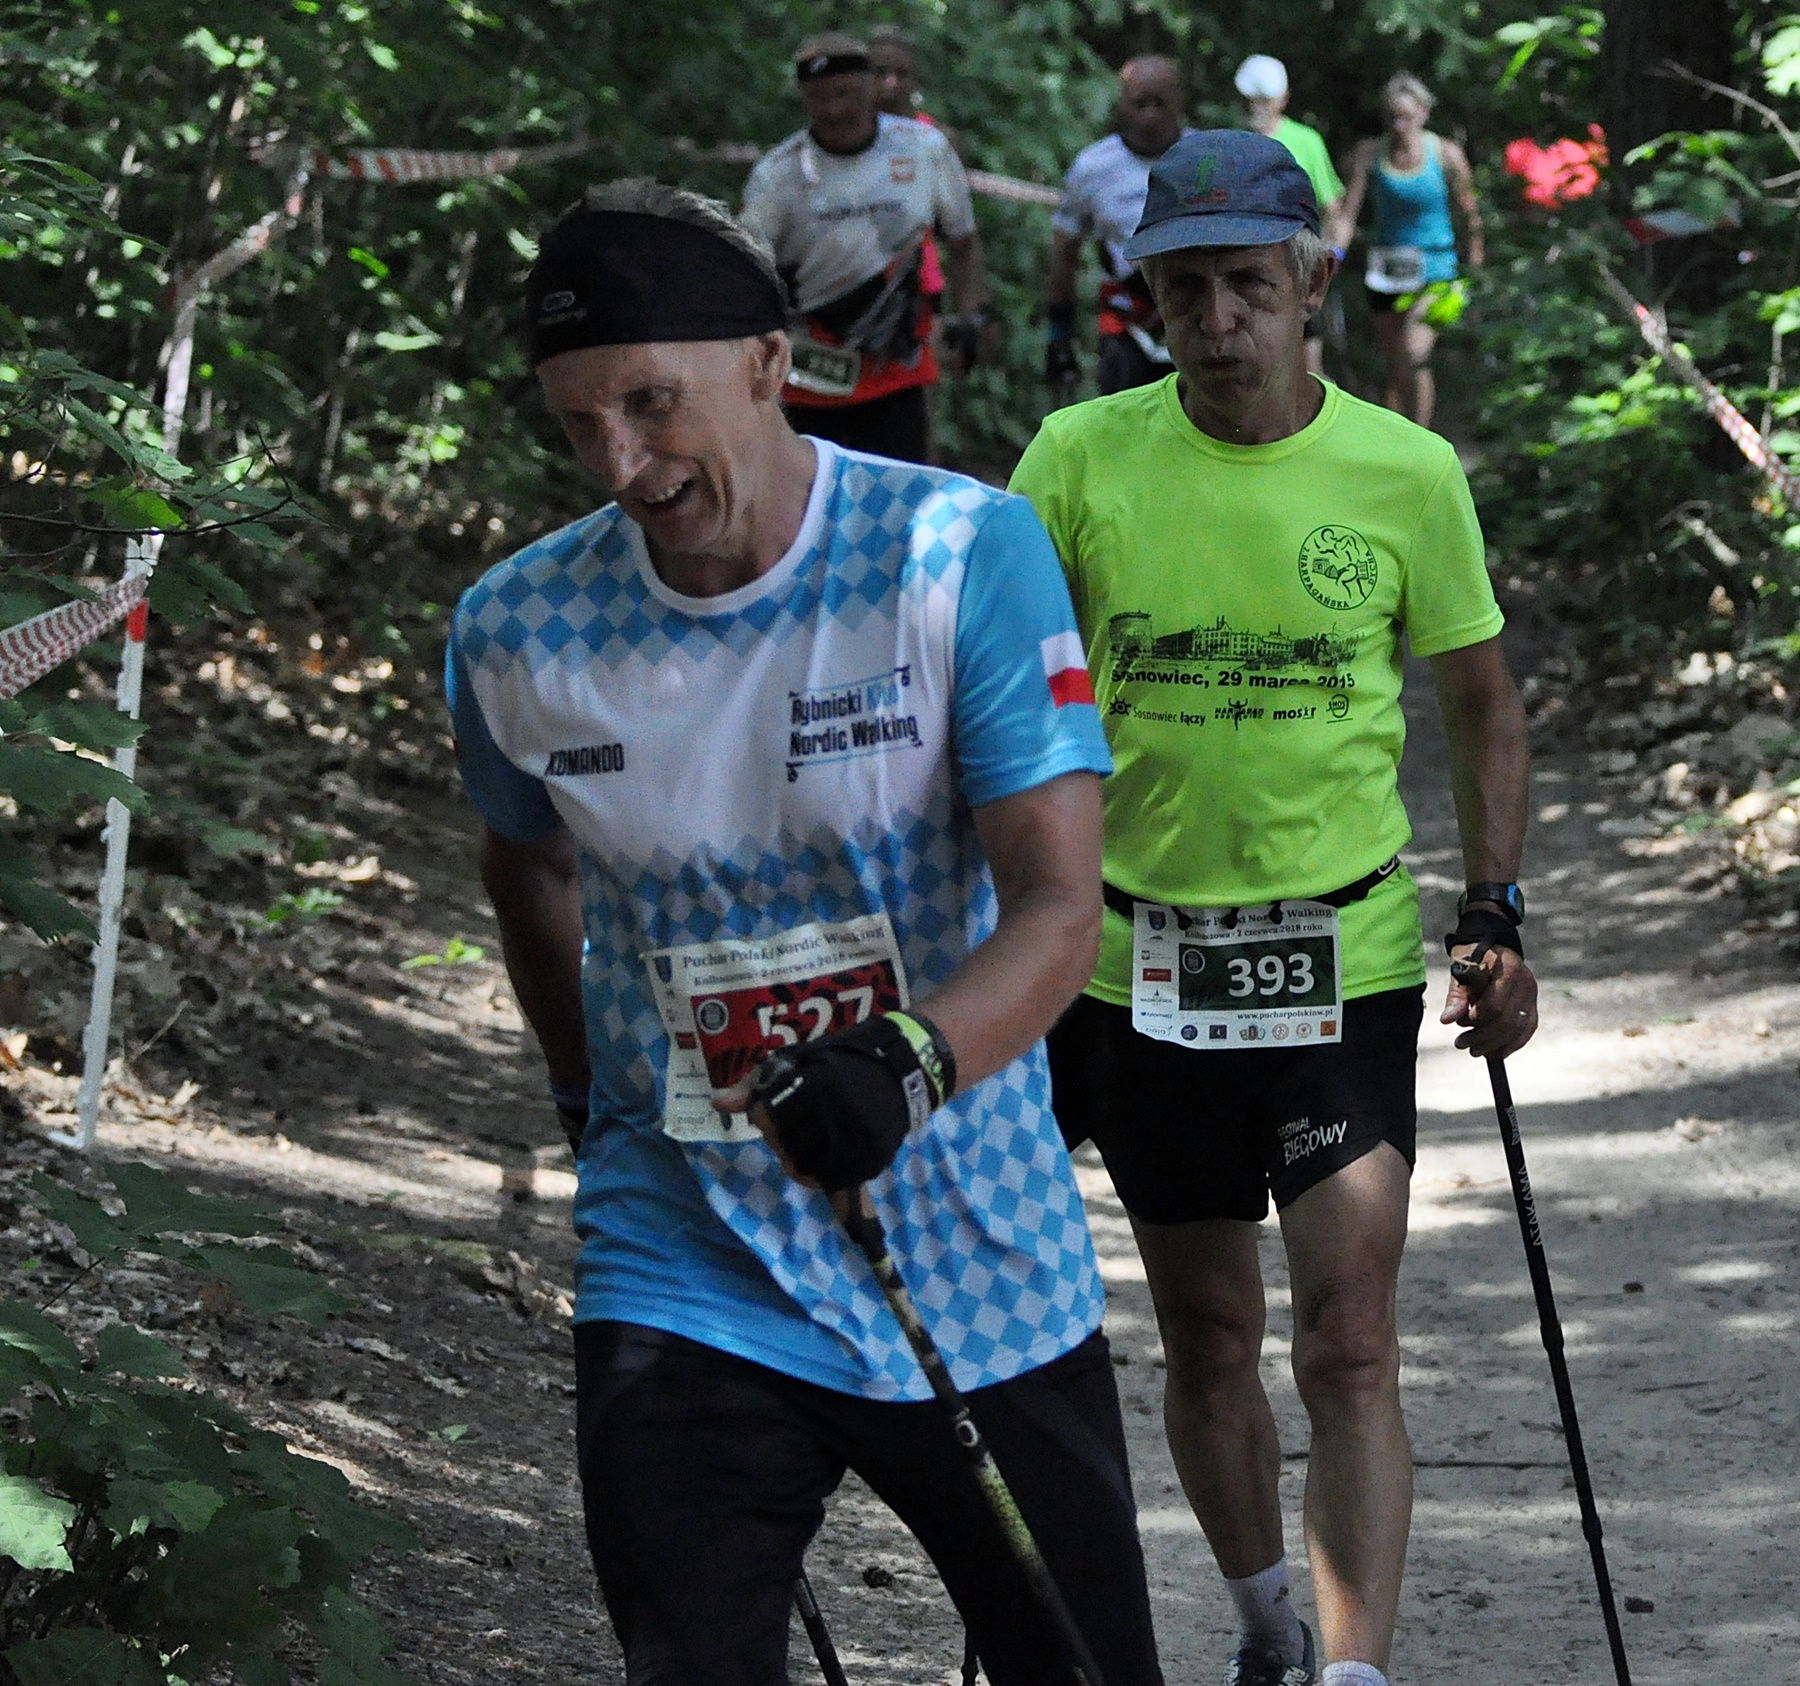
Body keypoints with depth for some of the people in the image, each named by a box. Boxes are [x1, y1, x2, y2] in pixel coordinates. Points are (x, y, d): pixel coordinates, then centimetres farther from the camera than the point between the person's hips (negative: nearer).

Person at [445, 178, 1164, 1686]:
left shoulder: (966, 555, -12)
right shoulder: (516, 633, -4)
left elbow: (1061, 906, -18)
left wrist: (909, 1064, -36)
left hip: (985, 1275, -1)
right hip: (692, 1288, 1)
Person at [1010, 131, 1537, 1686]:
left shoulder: (1407, 474, -4)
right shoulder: (1081, 459, -5)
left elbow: (1482, 701, 8)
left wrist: (1497, 918, 0)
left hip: (1344, 958, -1)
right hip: (1137, 959, 1)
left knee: (1351, 1351, -11)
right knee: (1207, 1341, 13)